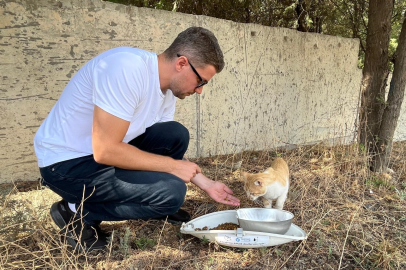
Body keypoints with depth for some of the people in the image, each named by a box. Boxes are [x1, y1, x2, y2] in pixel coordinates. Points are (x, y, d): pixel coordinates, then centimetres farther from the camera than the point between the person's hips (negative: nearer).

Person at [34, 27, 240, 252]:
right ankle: (78, 213, -1)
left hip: (106, 148, 8)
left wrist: (207, 184, 8)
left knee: (177, 136, -3)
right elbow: (105, 151, -29)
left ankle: (155, 207, 15)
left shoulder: (168, 89, 0)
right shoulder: (127, 68, -28)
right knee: (171, 191, -17)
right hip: (67, 162, -8)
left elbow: (169, 145, 10)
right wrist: (173, 165, -19)